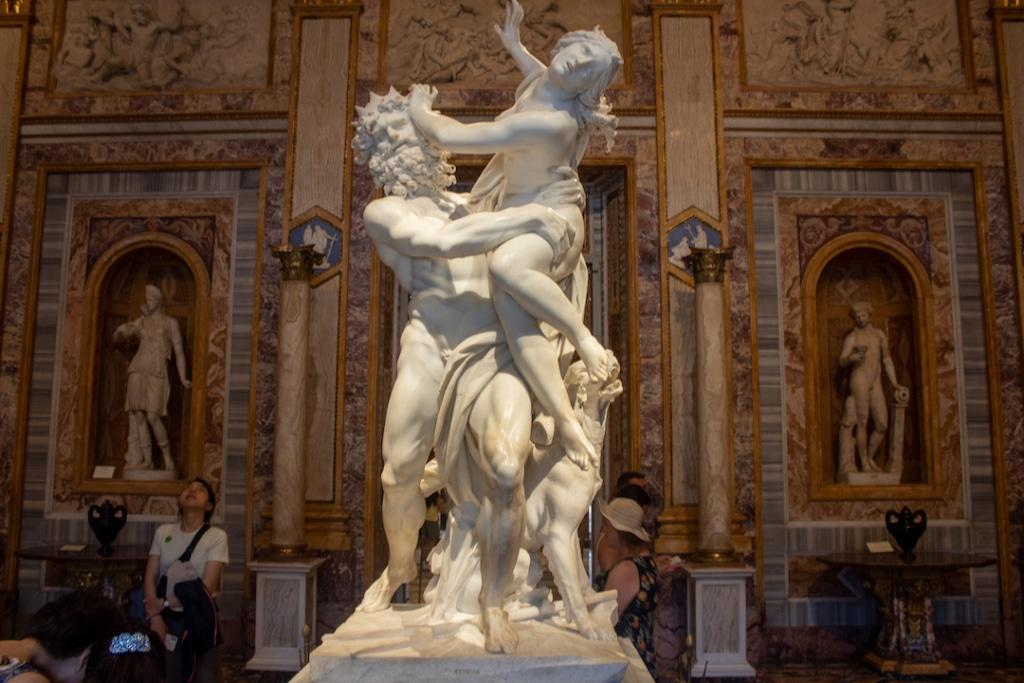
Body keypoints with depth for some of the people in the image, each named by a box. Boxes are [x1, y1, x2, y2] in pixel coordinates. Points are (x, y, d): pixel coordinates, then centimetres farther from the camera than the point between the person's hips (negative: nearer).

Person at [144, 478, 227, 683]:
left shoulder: (217, 536, -8)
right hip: (167, 619, 3)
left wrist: (165, 603, -13)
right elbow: (150, 578, 0)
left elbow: (206, 587, -13)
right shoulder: (163, 532, 4)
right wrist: (155, 616, -12)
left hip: (199, 620, -3)